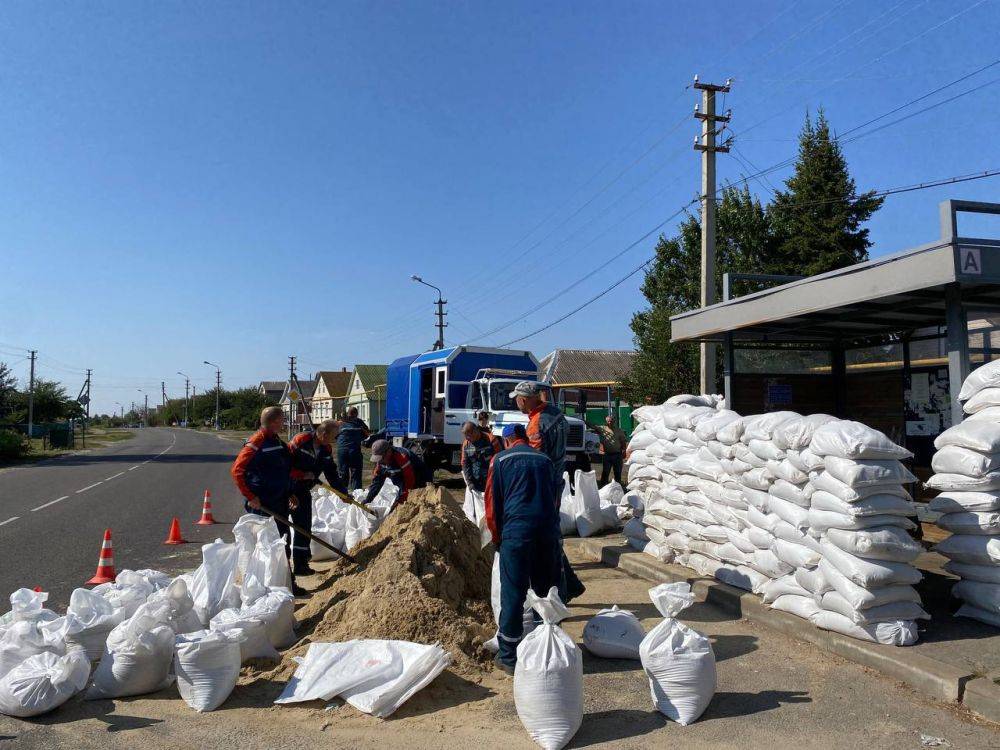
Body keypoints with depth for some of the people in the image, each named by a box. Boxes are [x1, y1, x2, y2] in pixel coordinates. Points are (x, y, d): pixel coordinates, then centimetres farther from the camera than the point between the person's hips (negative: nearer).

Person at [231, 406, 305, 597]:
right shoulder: (256, 443, -17)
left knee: (283, 542, 15)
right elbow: (237, 470, -22)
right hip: (262, 504, -9)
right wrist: (250, 497, -23)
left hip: (279, 502, 9)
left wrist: (289, 494, 19)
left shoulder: (277, 441, 13)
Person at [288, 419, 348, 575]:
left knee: (304, 526, 8)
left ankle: (300, 564, 17)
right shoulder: (300, 441, -20)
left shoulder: (326, 449, 2)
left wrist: (344, 492, 7)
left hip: (303, 490, 7)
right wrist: (303, 475, -22)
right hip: (288, 489, -7)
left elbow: (332, 473, 9)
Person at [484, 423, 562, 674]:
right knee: (547, 589, 16)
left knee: (513, 593, 3)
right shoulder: (545, 459, 18)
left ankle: (508, 657, 10)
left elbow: (492, 503, 6)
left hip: (516, 530, -4)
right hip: (548, 529, 4)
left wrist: (497, 537, 17)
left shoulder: (501, 459, 8)